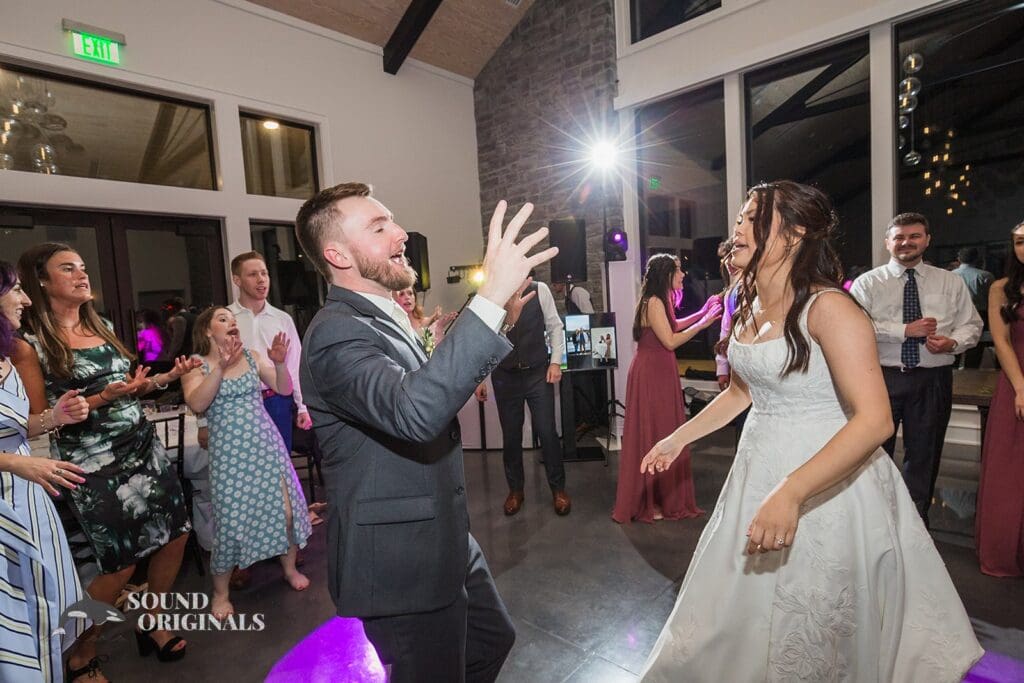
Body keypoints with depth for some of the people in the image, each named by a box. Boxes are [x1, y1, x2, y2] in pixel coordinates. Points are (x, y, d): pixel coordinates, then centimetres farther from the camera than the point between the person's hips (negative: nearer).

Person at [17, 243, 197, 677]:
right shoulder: (32, 343, -9)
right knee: (121, 565, 2)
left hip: (143, 447, 7)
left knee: (176, 535, 10)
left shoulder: (102, 327, 11)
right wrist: (101, 399, -22)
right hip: (94, 464, -6)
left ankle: (153, 626, 32)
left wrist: (166, 378, 1)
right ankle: (81, 658, 29)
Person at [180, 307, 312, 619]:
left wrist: (280, 363, -17)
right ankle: (221, 592, 25)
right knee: (231, 519, 1)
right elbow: (196, 404, -21)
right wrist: (221, 367, -29)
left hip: (265, 443, 3)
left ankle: (290, 568, 29)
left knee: (286, 508, 4)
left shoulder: (252, 356, 4)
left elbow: (285, 389, 1)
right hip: (229, 451, -2)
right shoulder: (196, 365, -3)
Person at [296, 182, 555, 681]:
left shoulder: (381, 319, 9)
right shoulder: (336, 332, -23)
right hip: (400, 564, -9)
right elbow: (414, 411, -42)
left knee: (492, 640, 26)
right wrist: (491, 296, -41)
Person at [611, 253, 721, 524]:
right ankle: (646, 502, 15)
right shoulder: (653, 302, -17)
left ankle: (662, 495, 29)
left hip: (660, 373, 10)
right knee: (651, 434, 0)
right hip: (651, 374, -10)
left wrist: (702, 313, 21)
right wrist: (702, 324, -13)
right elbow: (670, 341, -21)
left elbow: (672, 327, 25)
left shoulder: (659, 301, 13)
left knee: (663, 433, 15)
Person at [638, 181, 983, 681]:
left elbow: (875, 419, -25)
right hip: (758, 471, 7)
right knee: (740, 616, 20)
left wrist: (792, 493, -35)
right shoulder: (747, 308, 5)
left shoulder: (827, 307, -18)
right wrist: (679, 438, 17)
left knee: (811, 634, 10)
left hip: (827, 481, -7)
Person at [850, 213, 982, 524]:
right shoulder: (868, 283, 1)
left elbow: (971, 325, 10)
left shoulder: (951, 282, 11)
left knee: (924, 454, 13)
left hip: (933, 380, 3)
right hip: (882, 377, -2)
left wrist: (953, 342, -11)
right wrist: (906, 330, -19)